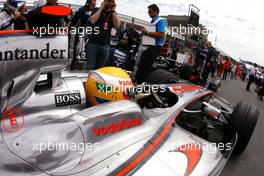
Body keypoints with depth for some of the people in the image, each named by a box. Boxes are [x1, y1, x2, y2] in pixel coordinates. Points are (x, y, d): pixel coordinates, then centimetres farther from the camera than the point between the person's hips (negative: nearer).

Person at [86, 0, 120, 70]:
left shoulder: (113, 14, 13)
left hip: (105, 45, 2)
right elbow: (92, 21, -14)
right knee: (90, 67, -6)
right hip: (93, 43, -2)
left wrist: (113, 10, -3)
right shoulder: (97, 10, 7)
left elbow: (117, 26, -6)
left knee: (100, 68, 4)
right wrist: (101, 8, -7)